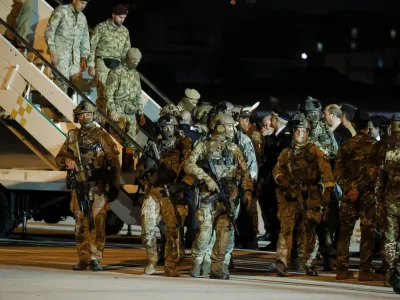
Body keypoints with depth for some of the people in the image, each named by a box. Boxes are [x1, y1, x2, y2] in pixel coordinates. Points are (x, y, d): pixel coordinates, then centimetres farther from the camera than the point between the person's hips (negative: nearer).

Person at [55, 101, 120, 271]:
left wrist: (114, 185, -10)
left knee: (97, 223, -8)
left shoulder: (101, 136, 0)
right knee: (81, 225, 4)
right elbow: (59, 158, 15)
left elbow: (114, 162, -3)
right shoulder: (72, 137, 13)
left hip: (98, 187, -4)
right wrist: (66, 160, -10)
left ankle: (96, 259, -6)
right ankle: (83, 260, 8)